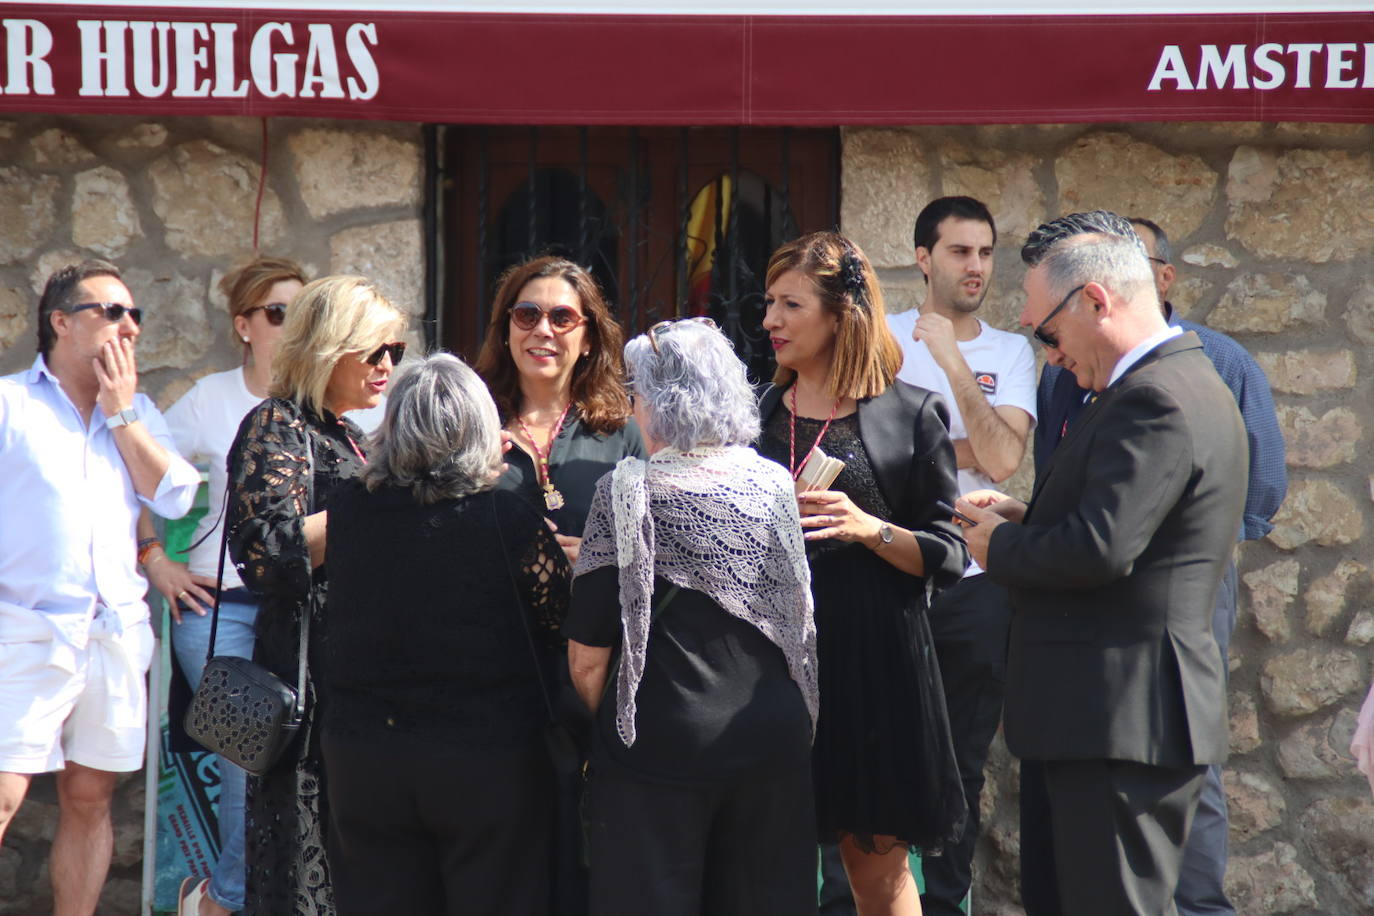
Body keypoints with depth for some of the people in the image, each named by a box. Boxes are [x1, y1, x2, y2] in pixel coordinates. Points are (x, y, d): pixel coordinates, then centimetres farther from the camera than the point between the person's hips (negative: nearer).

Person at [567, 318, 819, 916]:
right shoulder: (773, 485, 5)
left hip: (662, 741, -4)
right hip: (773, 737, 4)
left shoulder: (628, 493, -9)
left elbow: (586, 659, -7)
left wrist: (607, 723, 9)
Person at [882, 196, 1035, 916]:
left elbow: (1003, 460, -10)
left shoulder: (1009, 353, 6)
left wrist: (954, 362, -15)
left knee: (961, 763, 9)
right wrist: (958, 453, -10)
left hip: (974, 582, 2)